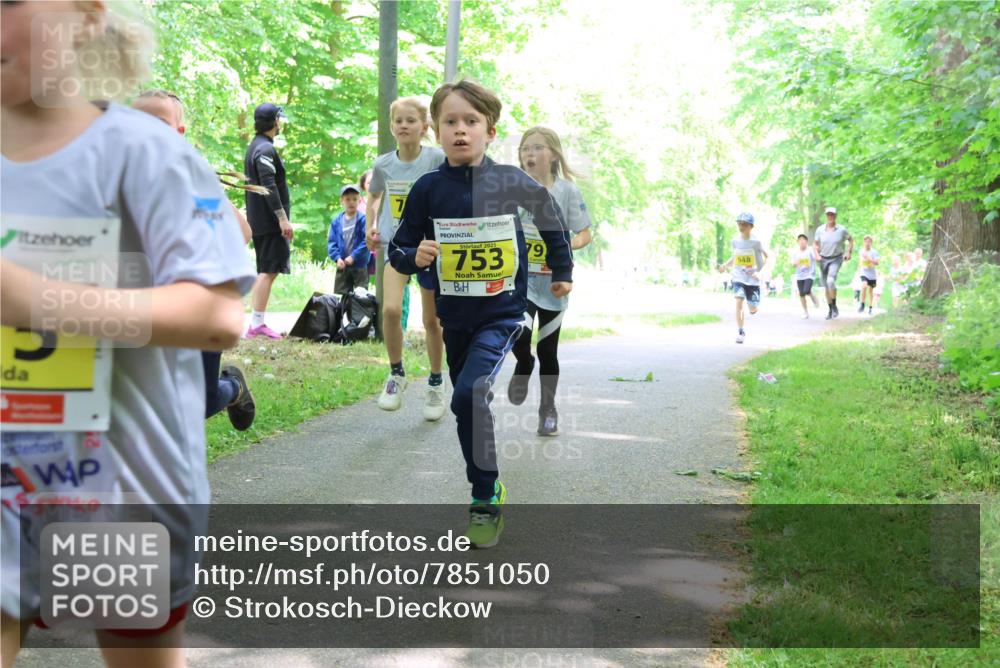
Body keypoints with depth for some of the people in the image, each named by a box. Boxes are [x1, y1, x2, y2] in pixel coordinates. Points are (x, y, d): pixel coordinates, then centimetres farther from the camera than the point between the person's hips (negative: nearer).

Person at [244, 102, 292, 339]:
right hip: (269, 221, -11)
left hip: (259, 219, 11)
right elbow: (269, 186, -22)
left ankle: (258, 323, 14)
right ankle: (256, 324, -13)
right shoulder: (265, 149, -14)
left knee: (266, 271, 13)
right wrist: (283, 217, -23)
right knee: (268, 270, -11)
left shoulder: (255, 146, 19)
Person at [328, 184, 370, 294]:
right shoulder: (336, 221, 3)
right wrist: (337, 257, -10)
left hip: (360, 265, -4)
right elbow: (331, 242, 5)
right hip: (342, 266, 4)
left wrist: (353, 256, -19)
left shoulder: (363, 219, -10)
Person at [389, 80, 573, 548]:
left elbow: (549, 215, 11)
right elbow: (399, 250, -1)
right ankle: (488, 488, 39)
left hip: (502, 312, -3)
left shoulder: (511, 182, -8)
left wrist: (562, 270, 19)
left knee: (469, 394, -23)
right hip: (454, 316, 3)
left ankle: (485, 501, -10)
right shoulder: (428, 188, -6)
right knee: (469, 403, 16)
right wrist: (414, 256, -24)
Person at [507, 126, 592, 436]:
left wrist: (569, 245, -21)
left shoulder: (567, 191, -3)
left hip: (553, 282, 0)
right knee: (519, 335, -24)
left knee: (548, 351, 7)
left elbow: (585, 234, -1)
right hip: (519, 278, 0)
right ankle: (524, 365, 12)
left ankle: (548, 409, 27)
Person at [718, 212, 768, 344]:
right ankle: (741, 332, -10)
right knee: (739, 301, -19)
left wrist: (761, 272, -17)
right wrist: (725, 265, -4)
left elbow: (767, 257, -6)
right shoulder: (735, 241, 0)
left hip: (752, 279, -2)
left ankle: (753, 305, 43)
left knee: (753, 310, 3)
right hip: (738, 277, 2)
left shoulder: (756, 242, -11)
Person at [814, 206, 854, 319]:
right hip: (823, 260, 3)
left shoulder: (842, 229, -8)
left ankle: (834, 306, -12)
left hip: (836, 259, -3)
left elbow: (851, 239, 9)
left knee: (830, 281, -26)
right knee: (826, 286, 8)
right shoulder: (820, 229, -4)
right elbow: (815, 243, 9)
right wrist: (817, 255, -6)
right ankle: (830, 310, 22)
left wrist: (849, 252, -2)